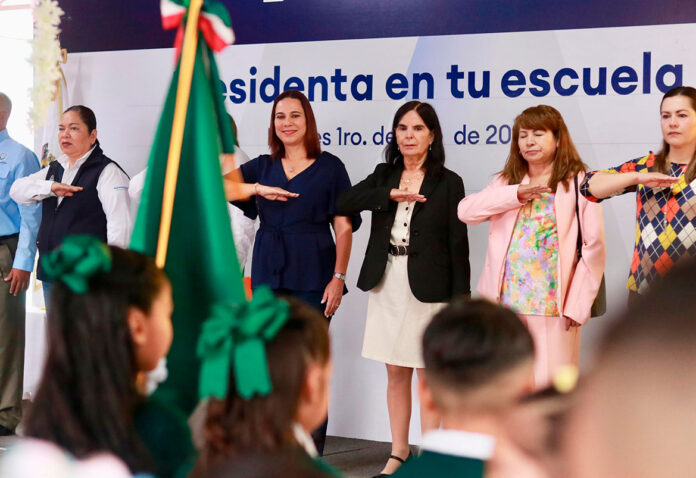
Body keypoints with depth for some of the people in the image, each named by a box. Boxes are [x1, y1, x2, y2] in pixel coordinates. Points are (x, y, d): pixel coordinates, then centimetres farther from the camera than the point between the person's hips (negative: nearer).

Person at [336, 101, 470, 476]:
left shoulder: (448, 183, -2)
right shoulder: (384, 176, 10)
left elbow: (458, 244, -4)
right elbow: (343, 204, -3)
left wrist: (460, 301, -9)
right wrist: (390, 195, -15)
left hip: (428, 287, -4)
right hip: (387, 284, 4)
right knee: (396, 372, 10)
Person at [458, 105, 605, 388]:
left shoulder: (578, 183, 2)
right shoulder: (507, 182, 16)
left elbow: (594, 247, -3)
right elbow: (465, 210, -2)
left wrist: (577, 304, -9)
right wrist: (516, 194, -11)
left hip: (553, 304, -4)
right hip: (506, 300, 4)